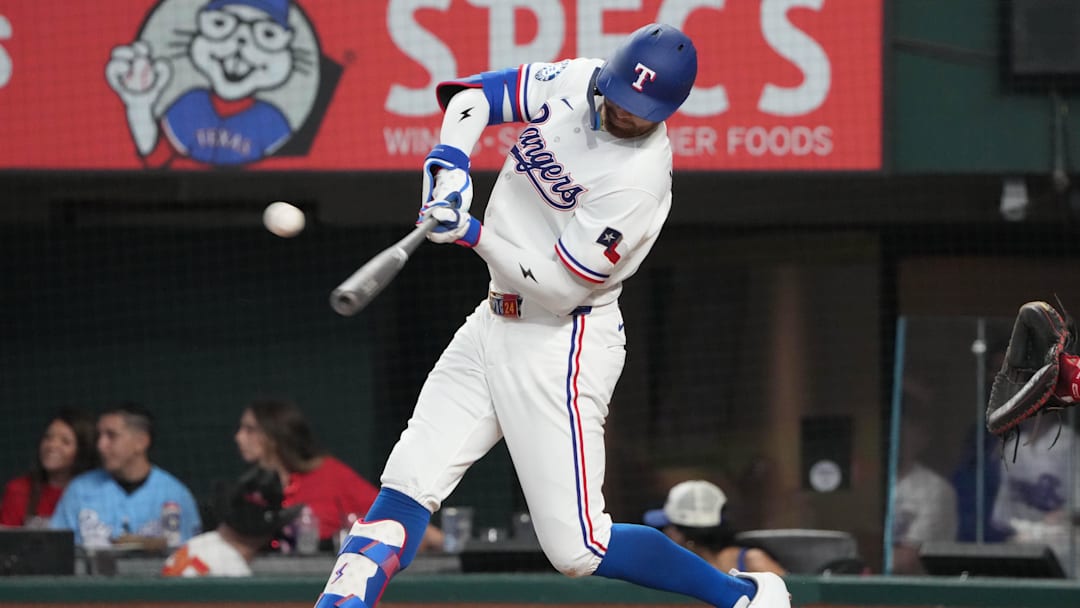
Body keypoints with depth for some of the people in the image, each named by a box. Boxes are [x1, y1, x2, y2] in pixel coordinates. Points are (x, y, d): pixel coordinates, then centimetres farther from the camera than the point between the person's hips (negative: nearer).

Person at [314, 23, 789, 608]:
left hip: (561, 344, -8)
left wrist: (471, 234, -23)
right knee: (407, 482, -2)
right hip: (494, 321, 8)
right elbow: (474, 95, 6)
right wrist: (450, 160, -13)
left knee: (577, 548, -9)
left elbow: (559, 286, -22)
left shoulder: (638, 180, -23)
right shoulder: (575, 83, -2)